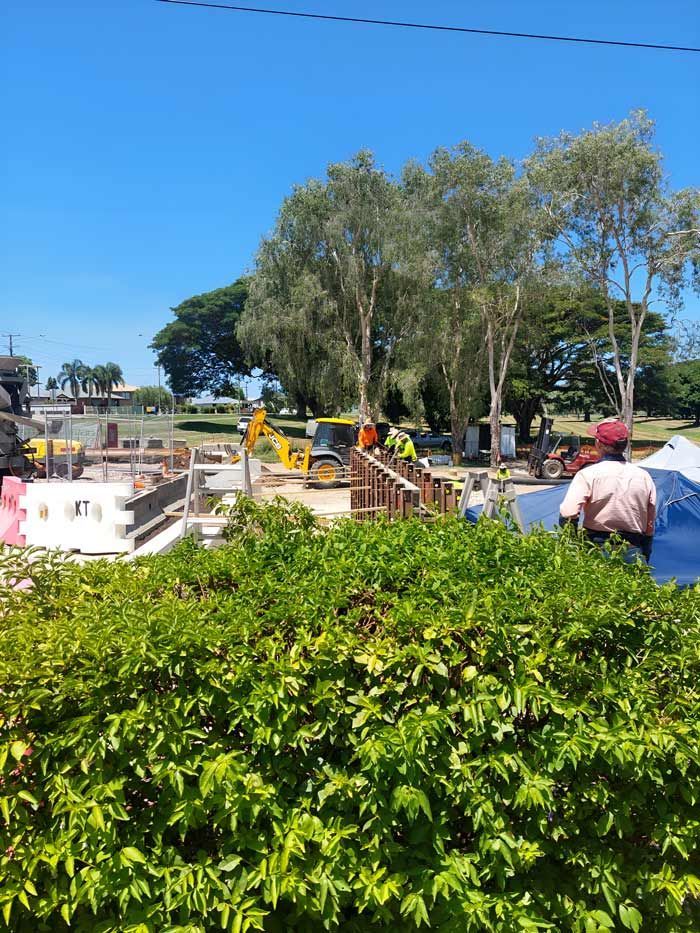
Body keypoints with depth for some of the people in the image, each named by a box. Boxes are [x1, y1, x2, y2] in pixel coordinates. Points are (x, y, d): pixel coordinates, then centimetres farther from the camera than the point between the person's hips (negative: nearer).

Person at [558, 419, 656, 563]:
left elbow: (567, 516, -19)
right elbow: (650, 526, 12)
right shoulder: (644, 476, 6)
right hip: (633, 554, 4)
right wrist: (644, 560, 22)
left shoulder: (588, 475, -9)